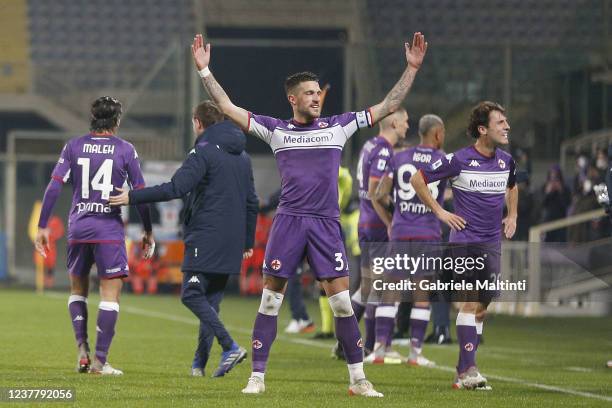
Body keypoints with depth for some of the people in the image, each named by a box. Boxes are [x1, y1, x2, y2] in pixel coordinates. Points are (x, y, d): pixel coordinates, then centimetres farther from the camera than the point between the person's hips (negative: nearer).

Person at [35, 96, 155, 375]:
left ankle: (83, 351, 7)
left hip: (78, 227, 3)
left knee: (78, 289, 19)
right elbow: (140, 193, 0)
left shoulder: (74, 146, 5)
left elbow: (54, 187, -1)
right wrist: (148, 231, 12)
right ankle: (100, 360, -6)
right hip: (109, 228, -3)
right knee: (111, 291, 0)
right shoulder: (125, 150, 0)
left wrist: (42, 227, 3)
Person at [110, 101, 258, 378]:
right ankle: (200, 361, 8)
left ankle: (229, 347, -20)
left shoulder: (204, 151, -8)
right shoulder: (242, 156, 17)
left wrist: (133, 197, -15)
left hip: (205, 238, -8)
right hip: (231, 244, 8)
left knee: (192, 295, -7)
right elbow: (252, 203, 21)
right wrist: (248, 243, 27)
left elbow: (175, 188, -19)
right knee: (211, 300, 11)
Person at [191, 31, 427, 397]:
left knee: (342, 301, -3)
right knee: (270, 300, 0)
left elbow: (388, 106, 11)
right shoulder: (275, 130, 8)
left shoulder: (338, 126, 9)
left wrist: (412, 68, 5)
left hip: (326, 223, 0)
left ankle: (358, 379, 4)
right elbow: (228, 108, 7)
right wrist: (205, 71, 1)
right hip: (289, 221, 0)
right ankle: (257, 377, 8)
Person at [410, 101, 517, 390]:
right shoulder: (460, 160, -10)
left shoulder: (506, 161, 8)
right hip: (465, 239, -6)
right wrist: (439, 212, -4)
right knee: (471, 303, -14)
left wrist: (512, 216, 20)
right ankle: (468, 370, -14)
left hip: (493, 242, 6)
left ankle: (464, 372, 16)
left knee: (481, 308, 8)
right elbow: (418, 179, -2)